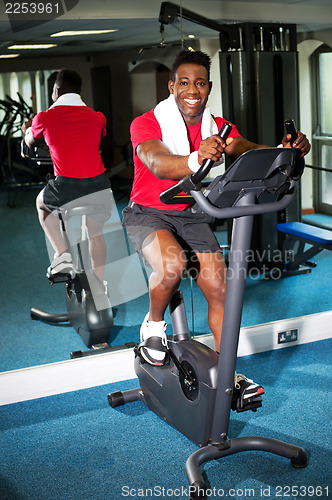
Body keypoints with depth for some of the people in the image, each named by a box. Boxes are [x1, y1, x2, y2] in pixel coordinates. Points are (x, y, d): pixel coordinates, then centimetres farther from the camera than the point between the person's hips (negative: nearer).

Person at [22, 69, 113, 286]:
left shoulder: (45, 118, 1)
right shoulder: (97, 117, 8)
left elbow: (30, 143, 22)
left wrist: (27, 130, 45)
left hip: (67, 187, -3)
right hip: (99, 185, 3)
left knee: (42, 203, 29)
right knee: (96, 232, 25)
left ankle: (62, 254, 17)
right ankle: (100, 283, 27)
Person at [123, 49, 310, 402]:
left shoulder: (218, 129, 1)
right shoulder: (146, 124, -14)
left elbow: (250, 151, -17)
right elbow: (158, 164, -35)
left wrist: (286, 149, -40)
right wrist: (195, 160, -58)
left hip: (191, 215, 4)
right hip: (147, 213, -4)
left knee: (219, 287, -8)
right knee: (173, 264, -32)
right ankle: (153, 324, -1)